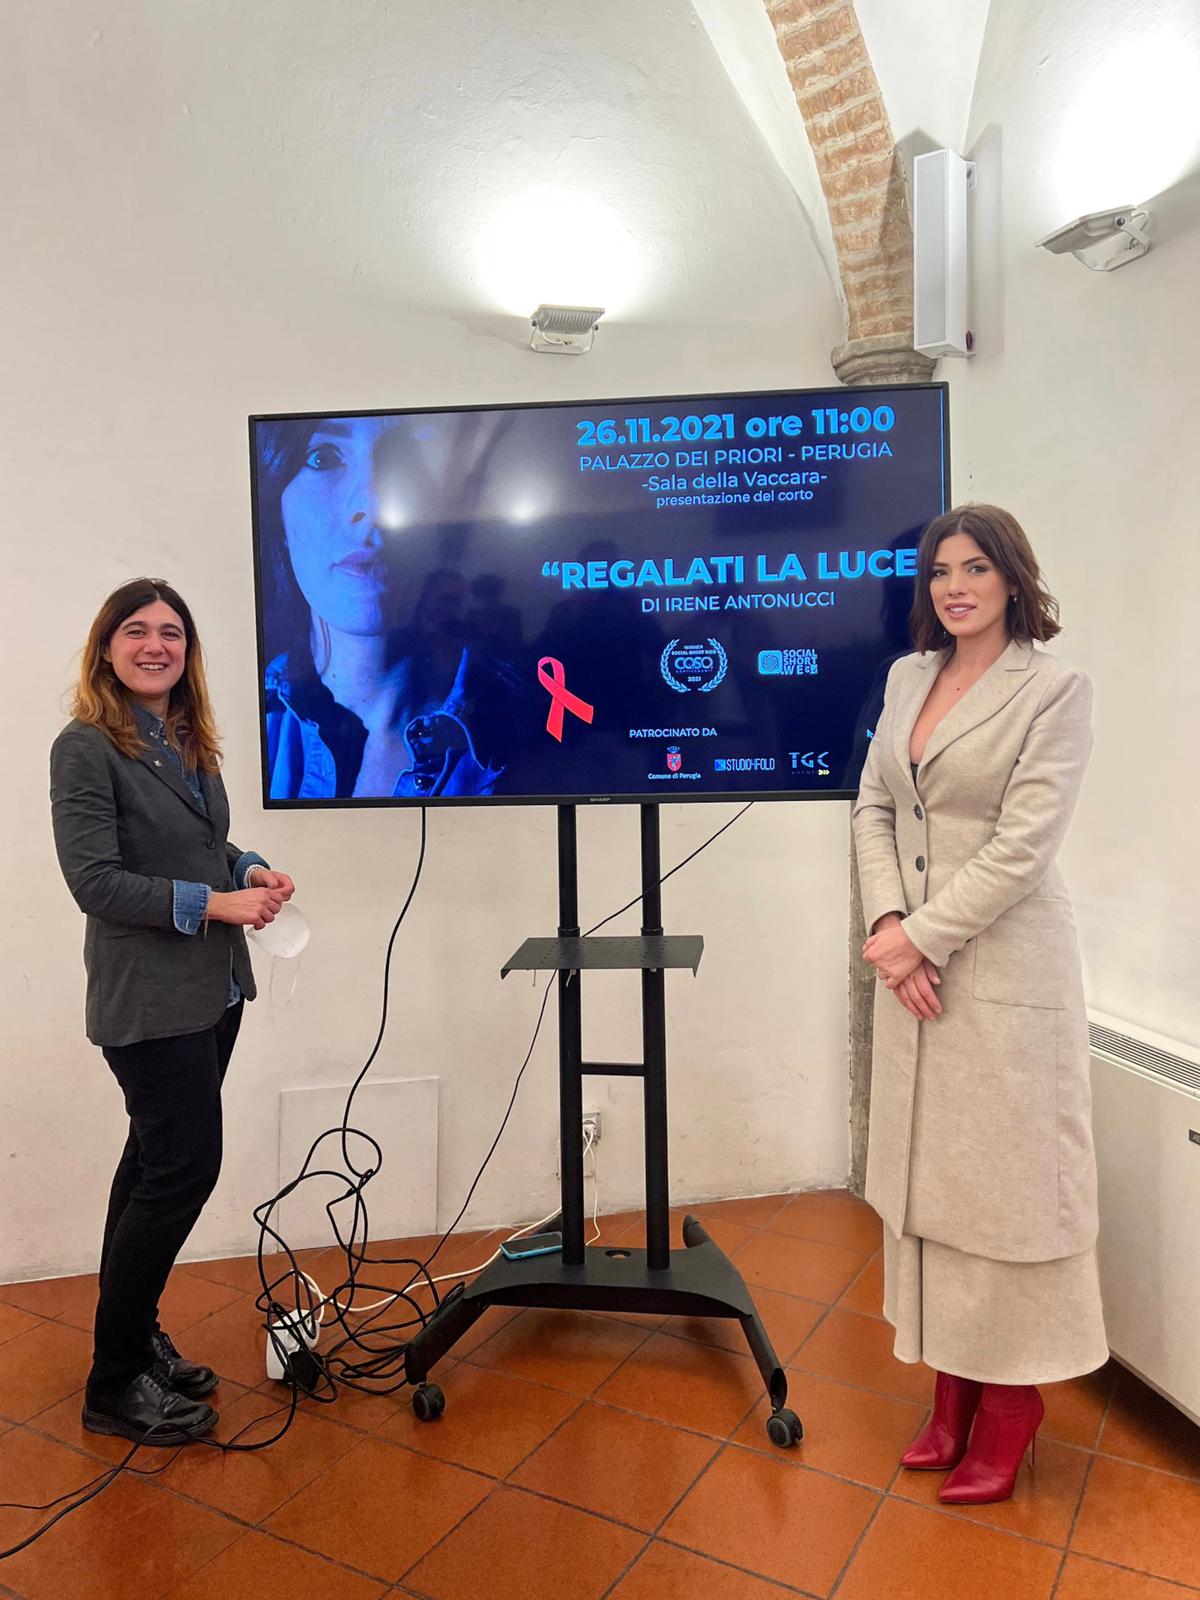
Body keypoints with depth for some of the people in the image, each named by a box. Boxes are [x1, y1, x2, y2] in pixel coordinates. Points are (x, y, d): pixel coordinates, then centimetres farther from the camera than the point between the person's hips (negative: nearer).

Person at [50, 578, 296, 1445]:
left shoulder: (189, 741, 9)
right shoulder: (87, 748, -12)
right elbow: (95, 880, -16)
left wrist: (252, 870, -2)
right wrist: (215, 903, -22)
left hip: (215, 990, 7)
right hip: (149, 1000, -7)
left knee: (156, 1162, 17)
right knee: (186, 1165, -5)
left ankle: (134, 1338, 34)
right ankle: (114, 1386, 14)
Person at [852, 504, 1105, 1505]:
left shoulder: (1056, 690, -7)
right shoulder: (907, 678, 10)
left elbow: (1022, 843, -14)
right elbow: (874, 807, 8)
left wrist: (921, 938, -15)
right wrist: (887, 922, -6)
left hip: (1005, 964, -5)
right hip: (911, 959, 6)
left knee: (1005, 1176, 5)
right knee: (924, 1171, 12)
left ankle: (1011, 1400, 25)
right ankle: (953, 1387, 29)